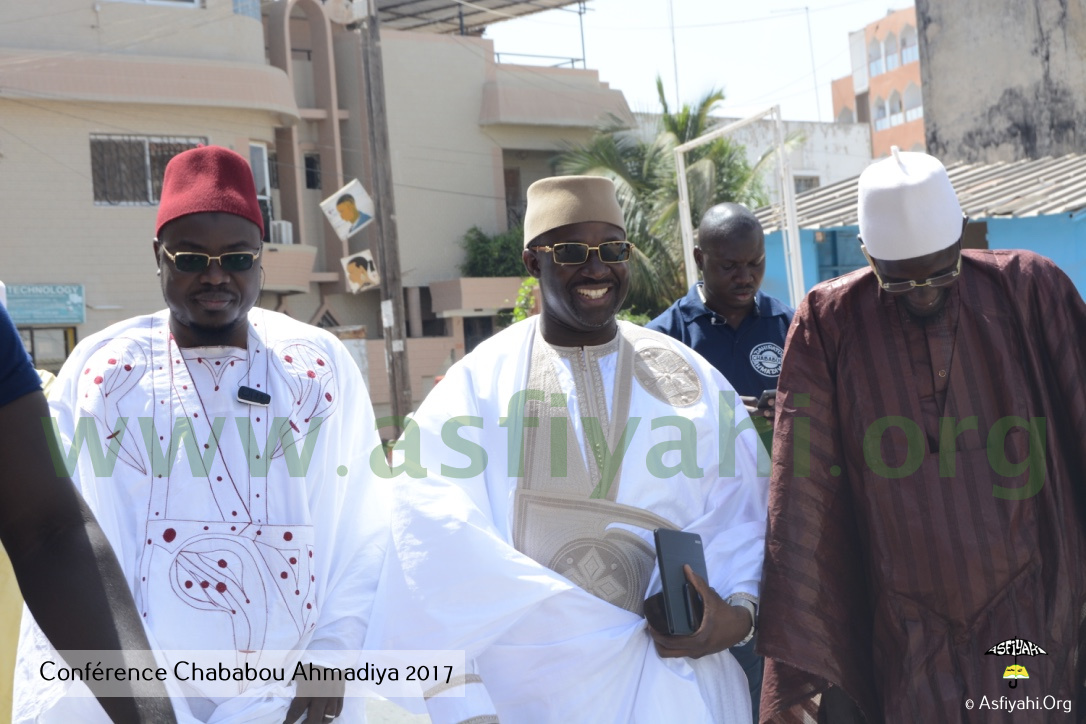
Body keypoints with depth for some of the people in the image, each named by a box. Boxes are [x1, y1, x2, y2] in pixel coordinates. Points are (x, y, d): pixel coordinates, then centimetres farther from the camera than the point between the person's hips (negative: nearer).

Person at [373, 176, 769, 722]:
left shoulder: (689, 378, 3)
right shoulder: (478, 383, -4)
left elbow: (738, 512, 4)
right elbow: (441, 538, -12)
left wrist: (740, 608, -15)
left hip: (672, 675, 2)